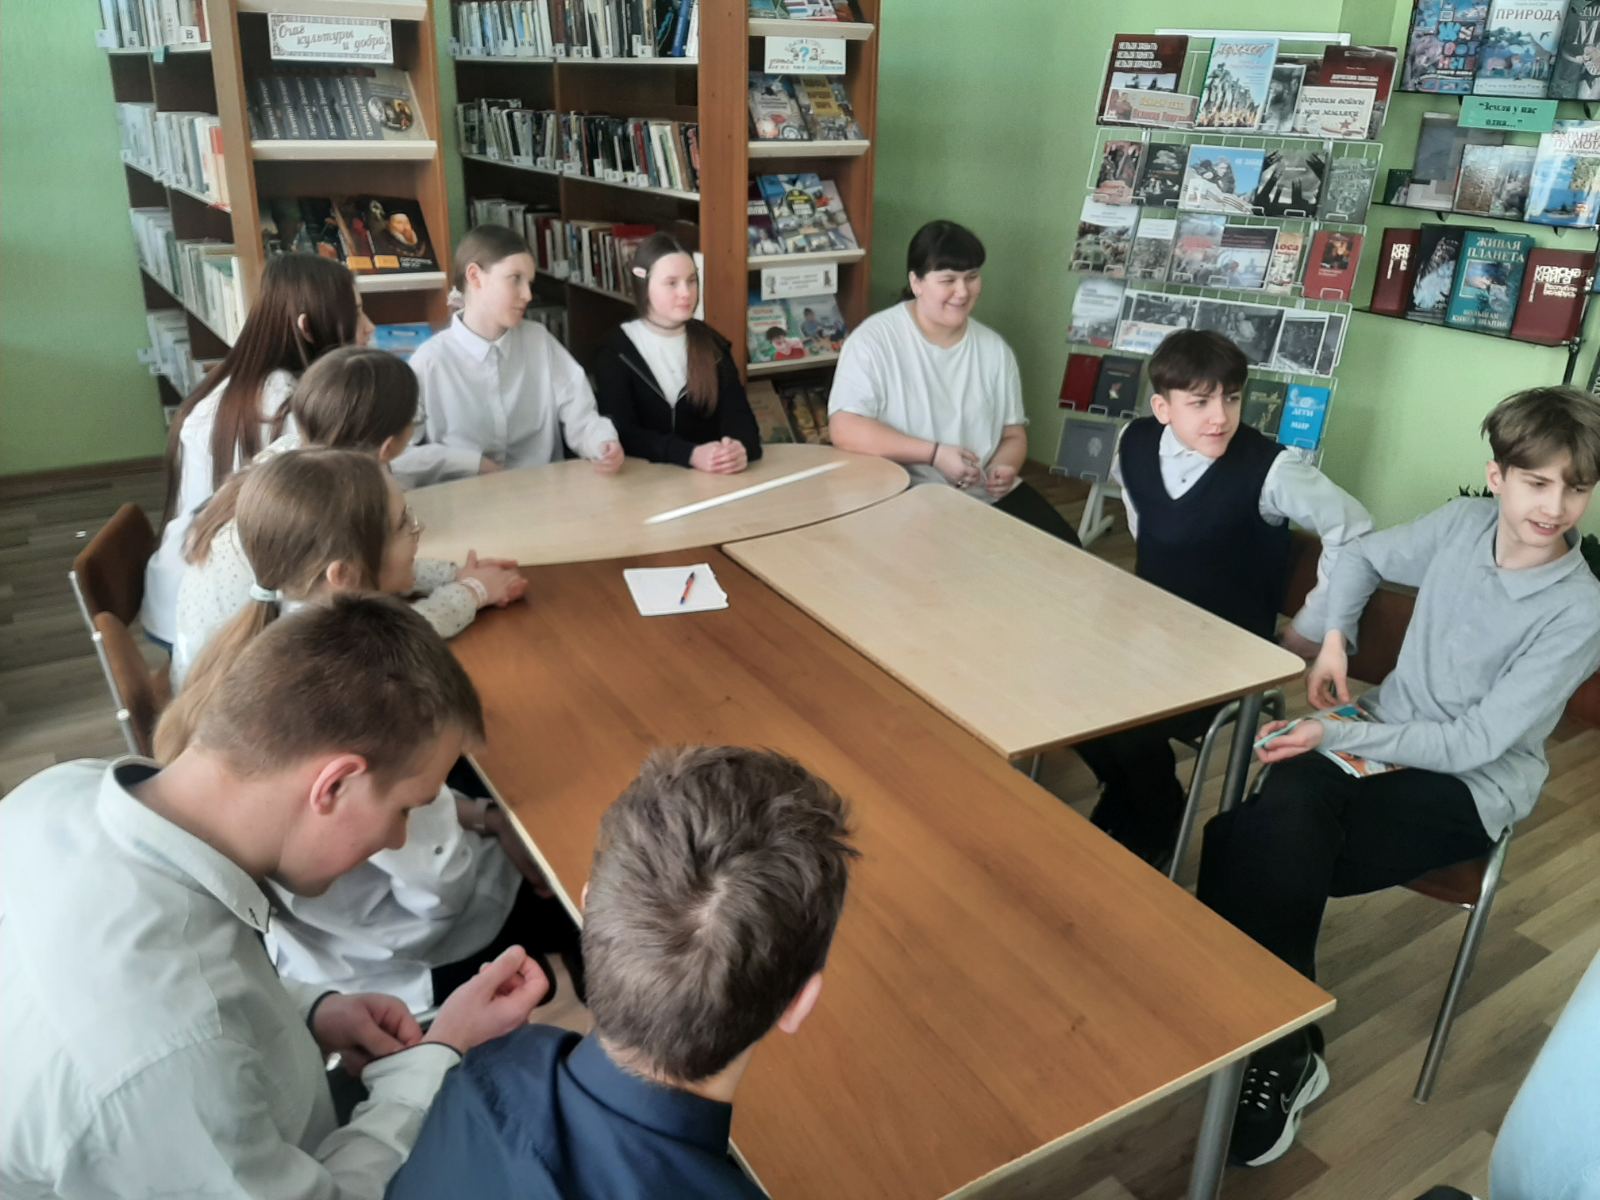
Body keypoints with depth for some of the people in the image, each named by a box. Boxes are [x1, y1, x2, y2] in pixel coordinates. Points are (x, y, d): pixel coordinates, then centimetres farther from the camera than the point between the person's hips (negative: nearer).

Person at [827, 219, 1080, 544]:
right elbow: (845, 429, -19)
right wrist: (934, 453, -22)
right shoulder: (875, 340, -9)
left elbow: (1014, 434, 13)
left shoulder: (994, 348, 8)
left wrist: (1004, 468, -12)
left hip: (989, 495, 6)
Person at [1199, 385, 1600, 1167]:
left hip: (1471, 787, -4)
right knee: (1277, 829, -28)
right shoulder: (1461, 525, -4)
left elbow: (1476, 743, -20)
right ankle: (1280, 1048, -13)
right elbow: (1362, 557, 17)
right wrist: (1335, 639, 1)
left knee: (1275, 859, -27)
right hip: (1387, 735, 5)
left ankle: (1277, 1050, -5)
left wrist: (1336, 735, -23)